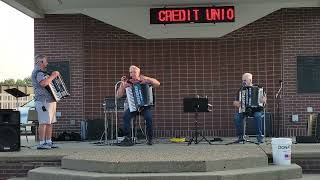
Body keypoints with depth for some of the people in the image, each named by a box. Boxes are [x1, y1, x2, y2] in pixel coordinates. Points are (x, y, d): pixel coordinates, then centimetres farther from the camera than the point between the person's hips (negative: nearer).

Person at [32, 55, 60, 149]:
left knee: (49, 122, 10)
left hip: (50, 101, 11)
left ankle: (48, 142, 15)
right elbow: (43, 83, -29)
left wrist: (53, 76, 21)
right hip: (43, 101, -11)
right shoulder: (38, 72, -11)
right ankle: (41, 143, -13)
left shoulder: (42, 72, 23)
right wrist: (53, 76, -19)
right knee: (44, 122, -13)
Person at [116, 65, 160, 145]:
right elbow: (118, 96, -4)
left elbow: (157, 84, -6)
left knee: (149, 117, -30)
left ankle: (149, 139, -14)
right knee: (126, 116, -30)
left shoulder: (143, 80, 1)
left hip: (145, 105, -1)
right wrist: (122, 85, -17)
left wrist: (148, 79, -19)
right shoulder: (127, 82, 1)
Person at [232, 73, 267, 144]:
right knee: (237, 117, -27)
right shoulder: (240, 90, 13)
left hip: (257, 110, -2)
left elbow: (264, 99, 1)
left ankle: (259, 137, -23)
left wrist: (263, 101, -23)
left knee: (258, 116, -36)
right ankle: (240, 136, -15)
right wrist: (236, 104, -10)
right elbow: (235, 102, 13)